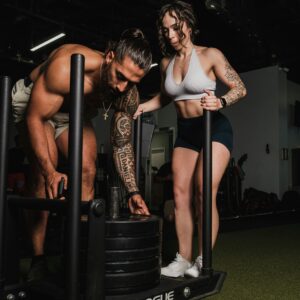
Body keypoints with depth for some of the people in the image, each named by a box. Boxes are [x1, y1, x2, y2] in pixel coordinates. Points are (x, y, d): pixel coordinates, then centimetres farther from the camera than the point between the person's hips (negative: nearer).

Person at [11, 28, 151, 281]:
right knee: (44, 174, -20)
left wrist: (133, 192, -21)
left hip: (73, 112, 5)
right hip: (32, 102, -4)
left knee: (87, 172, -10)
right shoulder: (66, 65, -39)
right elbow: (35, 118, -32)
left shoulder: (129, 95, -23)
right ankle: (38, 258, -9)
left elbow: (122, 145, -13)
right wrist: (50, 171, -41)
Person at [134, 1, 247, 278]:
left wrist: (220, 102, -28)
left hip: (214, 128, -5)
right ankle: (183, 260, 5)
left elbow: (240, 88, -8)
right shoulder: (167, 62, 7)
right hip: (185, 133, 5)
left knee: (204, 192, -15)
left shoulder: (210, 55, -8)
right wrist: (143, 106, 5)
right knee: (180, 193, -2)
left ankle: (203, 261, -5)